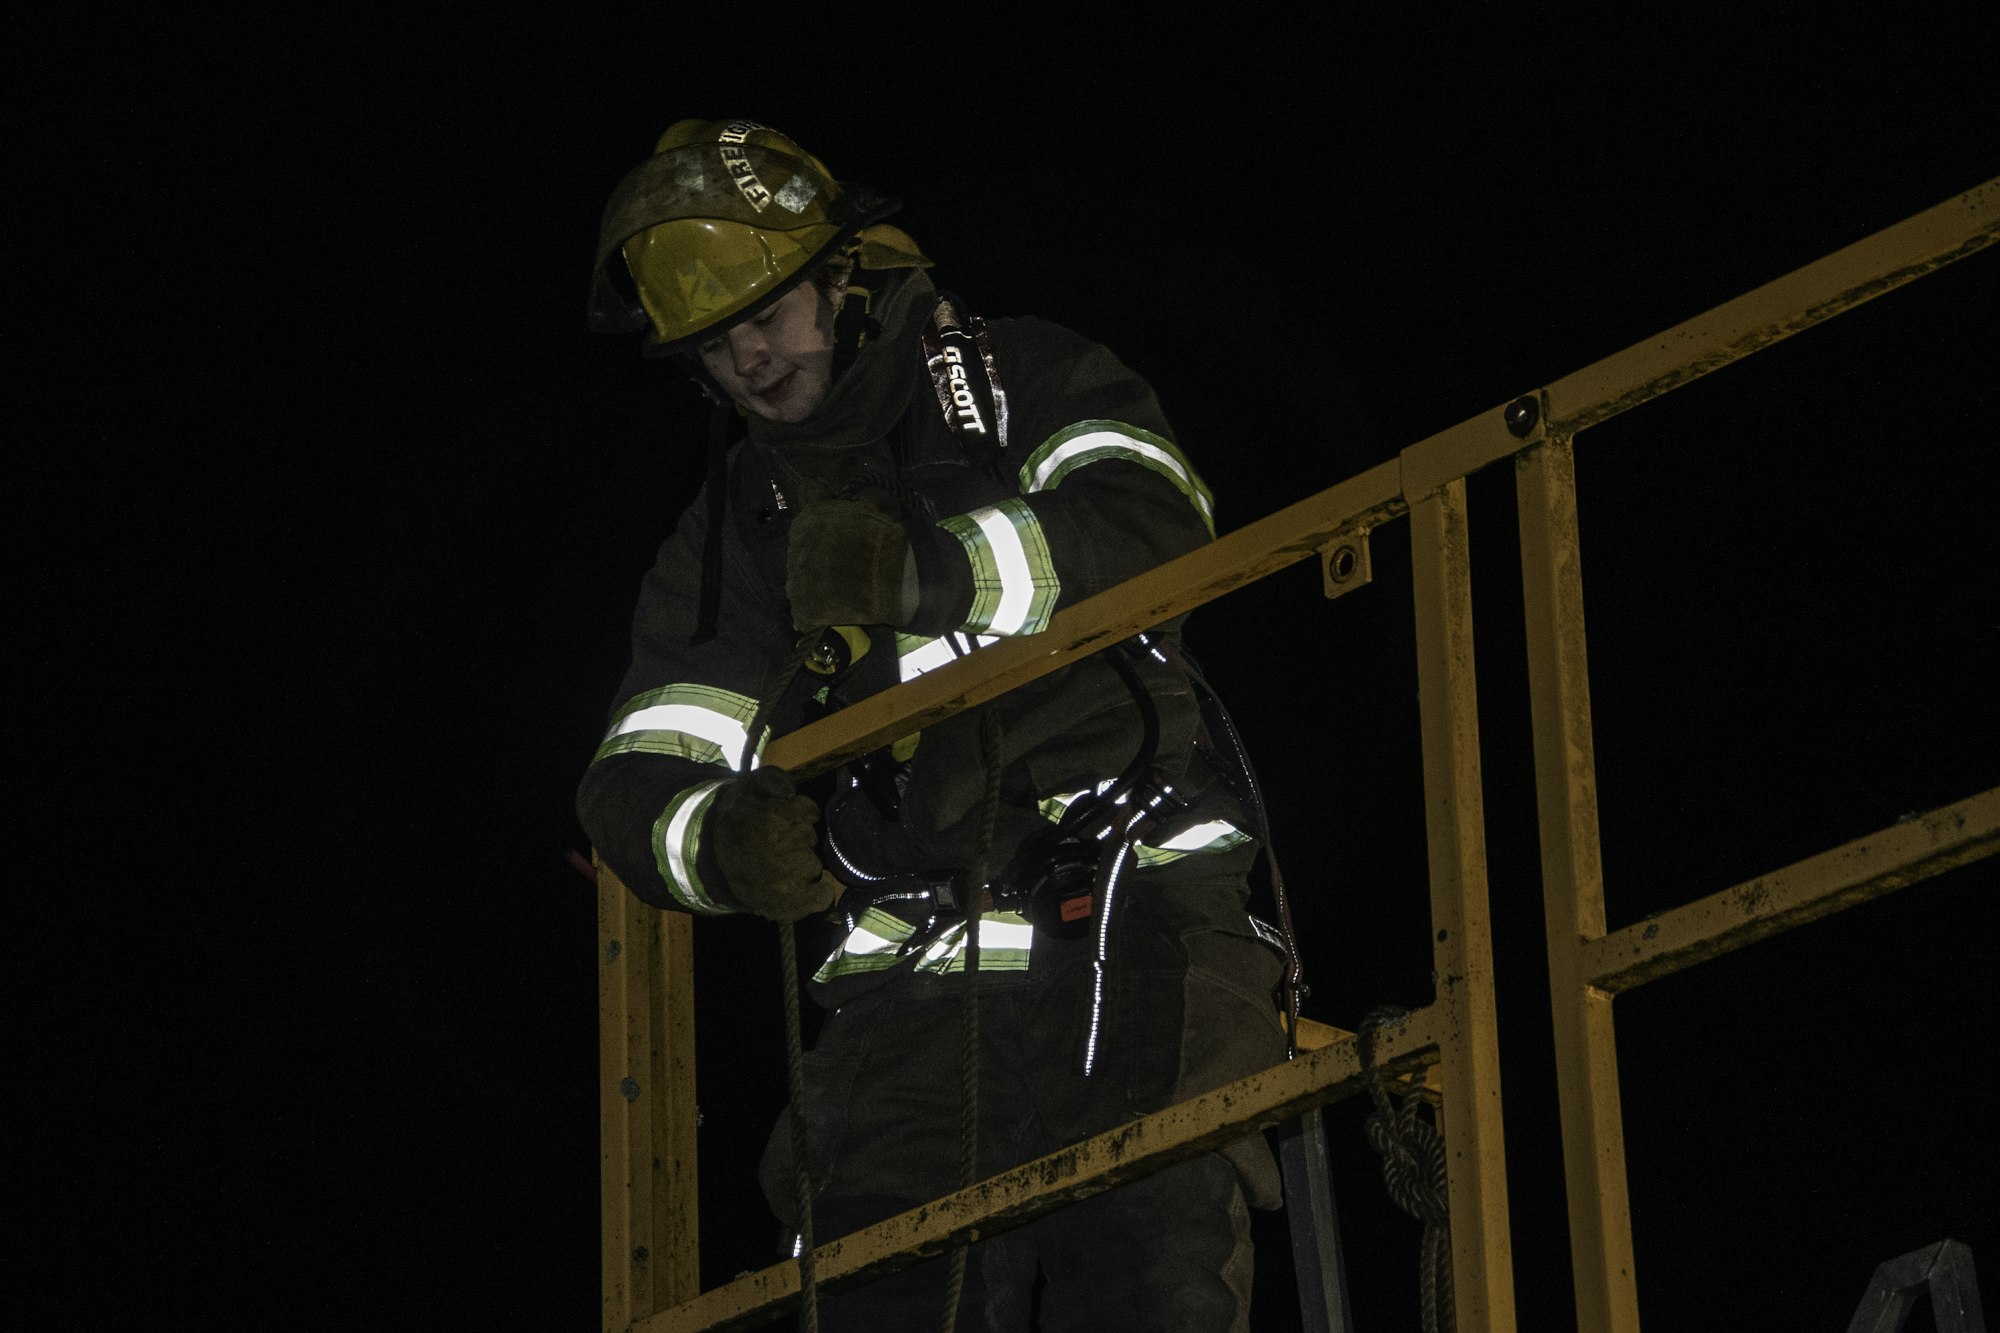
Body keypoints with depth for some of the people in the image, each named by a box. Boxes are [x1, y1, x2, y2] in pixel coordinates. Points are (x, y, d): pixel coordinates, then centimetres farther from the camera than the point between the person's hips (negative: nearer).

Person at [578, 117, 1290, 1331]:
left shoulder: (1027, 388, 11)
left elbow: (1148, 524, -10)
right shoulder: (731, 534, 20)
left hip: (1128, 922, -3)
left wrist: (921, 574, -21)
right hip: (911, 981, 4)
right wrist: (726, 839, -13)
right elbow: (642, 783, 12)